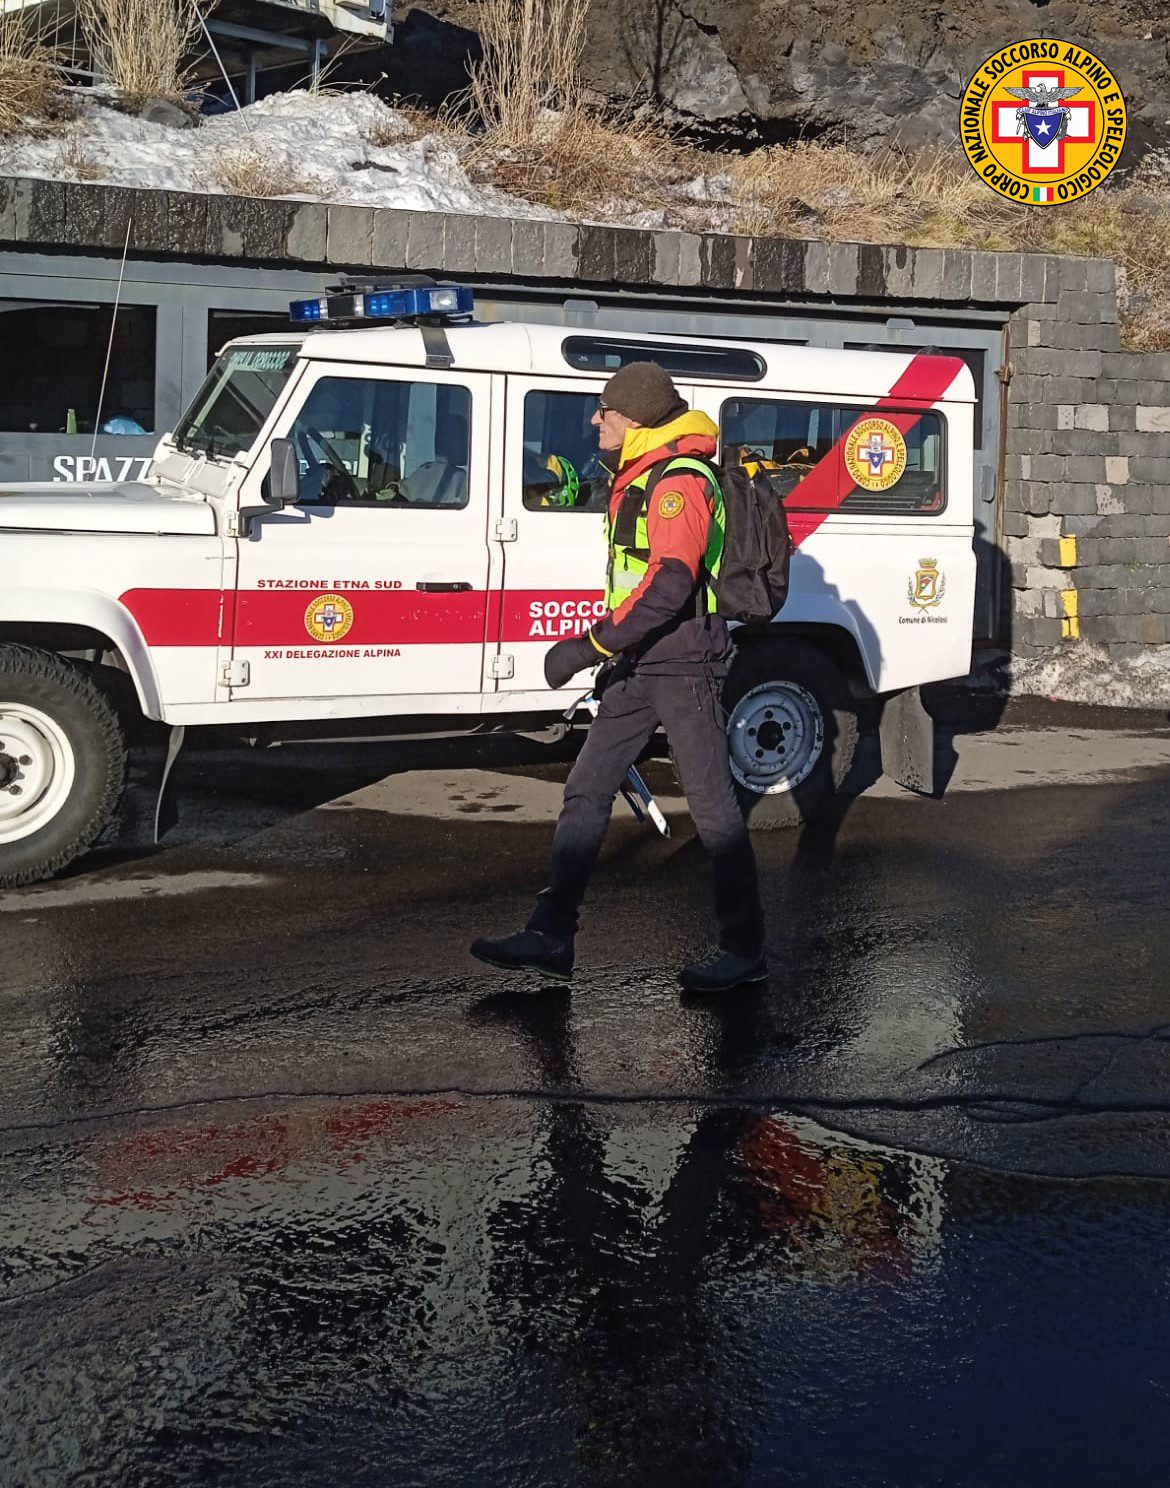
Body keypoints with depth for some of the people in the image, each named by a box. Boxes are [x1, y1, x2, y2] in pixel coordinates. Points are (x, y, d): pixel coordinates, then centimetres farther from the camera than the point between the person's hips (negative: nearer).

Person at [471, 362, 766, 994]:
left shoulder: (678, 483, -16)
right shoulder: (634, 481, 16)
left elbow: (670, 585, -26)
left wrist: (593, 644, -26)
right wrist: (613, 656, 24)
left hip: (684, 666, -10)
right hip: (638, 667, 10)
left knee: (713, 808, -2)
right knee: (585, 794, 7)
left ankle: (745, 949, 8)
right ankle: (550, 936, 10)